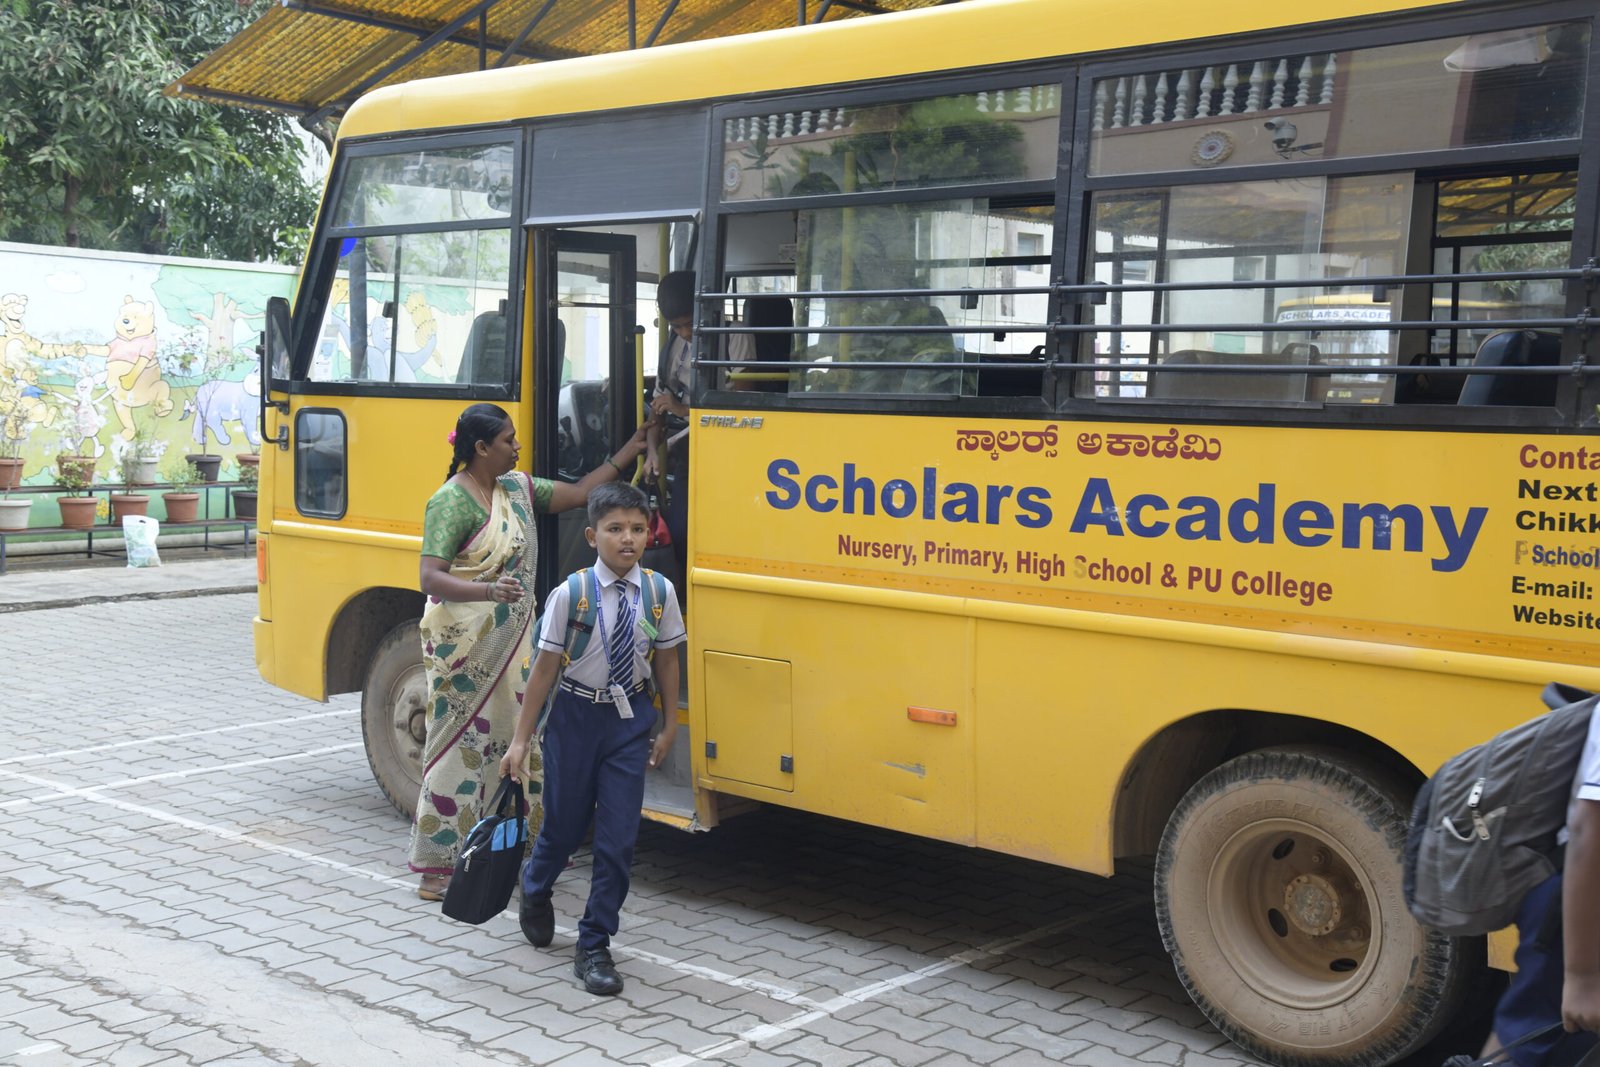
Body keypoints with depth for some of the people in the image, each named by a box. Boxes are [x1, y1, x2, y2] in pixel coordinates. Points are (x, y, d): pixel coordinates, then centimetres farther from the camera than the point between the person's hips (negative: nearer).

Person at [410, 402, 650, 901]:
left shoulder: (517, 487, 9)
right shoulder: (451, 503, -16)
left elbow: (578, 493, 20)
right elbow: (430, 578, -24)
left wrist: (626, 454, 17)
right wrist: (490, 590, -39)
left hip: (513, 642, 8)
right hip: (464, 647, -8)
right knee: (459, 746, -3)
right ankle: (436, 870, 6)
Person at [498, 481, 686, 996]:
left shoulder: (659, 592, -7)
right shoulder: (570, 594, -14)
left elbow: (667, 661, 5)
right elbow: (545, 668, -8)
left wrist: (668, 727, 9)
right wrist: (520, 740, -6)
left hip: (631, 720, 2)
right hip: (577, 715, -2)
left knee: (619, 838, -1)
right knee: (564, 824, 15)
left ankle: (594, 945, 14)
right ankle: (534, 892, 48)